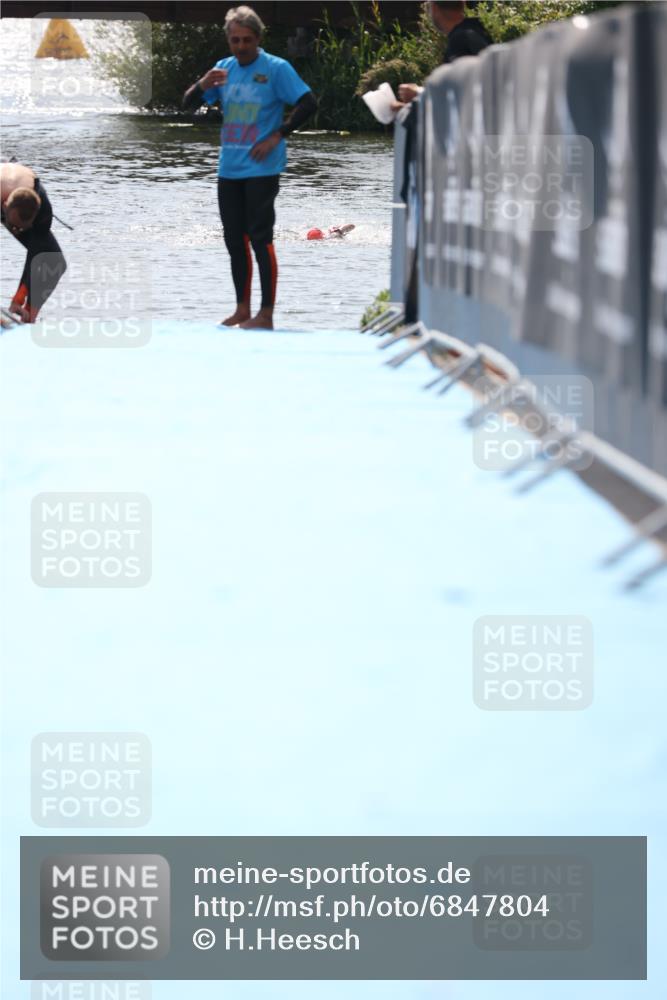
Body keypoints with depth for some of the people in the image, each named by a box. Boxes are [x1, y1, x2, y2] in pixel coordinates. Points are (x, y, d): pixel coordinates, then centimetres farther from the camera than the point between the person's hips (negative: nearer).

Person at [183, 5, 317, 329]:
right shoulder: (224, 68, 10)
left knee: (260, 238, -7)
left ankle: (266, 315, -3)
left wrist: (277, 136, -13)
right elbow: (188, 104, 11)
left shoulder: (276, 69, -7)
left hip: (261, 169, -6)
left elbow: (308, 104, -10)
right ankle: (242, 310, 21)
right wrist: (203, 85, -11)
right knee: (234, 239, 11)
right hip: (229, 168, 6)